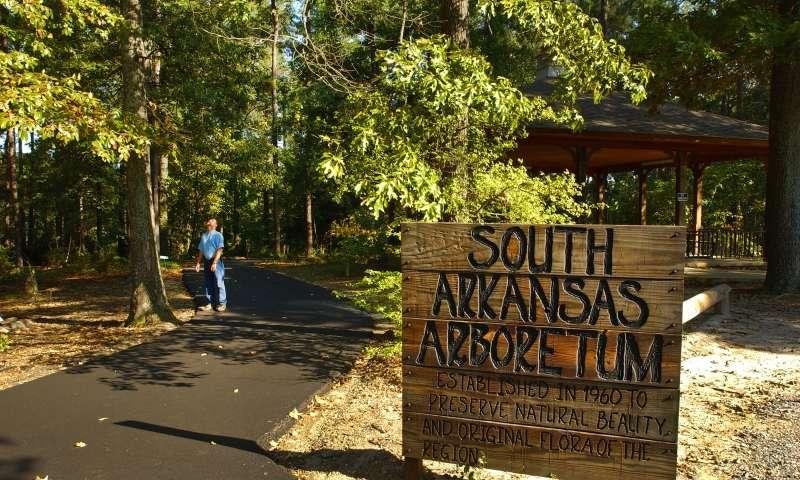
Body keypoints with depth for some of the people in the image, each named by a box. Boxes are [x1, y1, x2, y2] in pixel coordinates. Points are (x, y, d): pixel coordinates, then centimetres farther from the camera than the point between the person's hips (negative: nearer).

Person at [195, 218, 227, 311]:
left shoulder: (218, 235, -5)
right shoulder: (203, 236, 15)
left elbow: (219, 250, -14)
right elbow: (201, 251, 19)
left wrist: (214, 263, -21)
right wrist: (198, 263, 14)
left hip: (216, 262, -6)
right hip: (206, 262, 6)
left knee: (218, 283, -6)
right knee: (208, 284, 9)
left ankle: (221, 303, 0)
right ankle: (210, 303, 17)